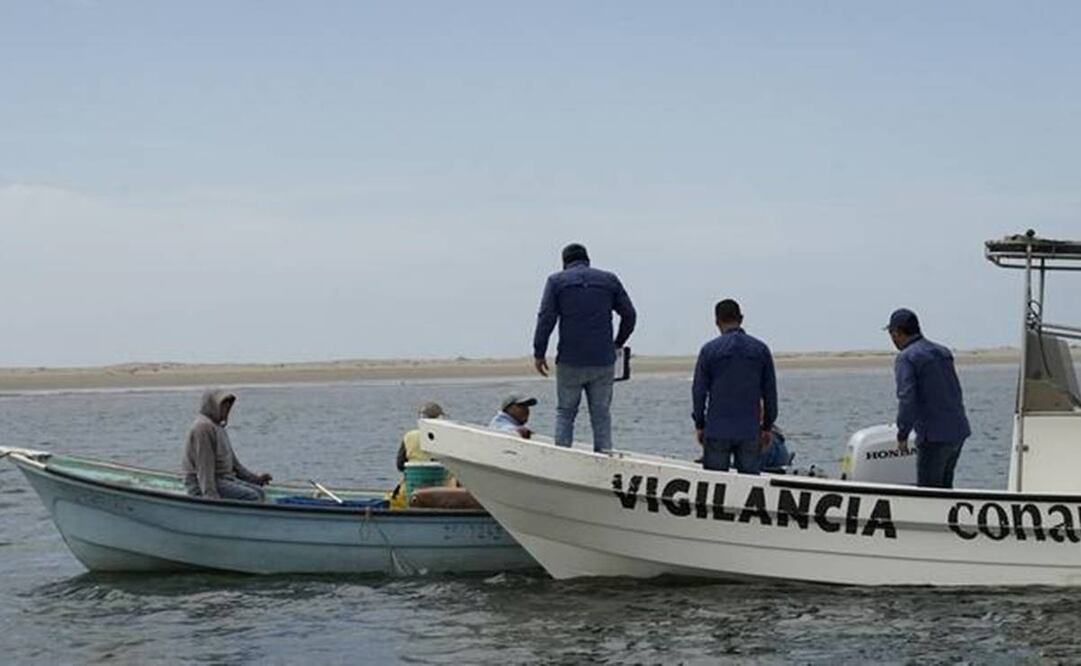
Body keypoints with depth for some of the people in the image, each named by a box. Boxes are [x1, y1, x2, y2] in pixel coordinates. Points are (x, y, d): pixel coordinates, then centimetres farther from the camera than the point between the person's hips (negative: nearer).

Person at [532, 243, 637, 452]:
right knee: (601, 415, 6)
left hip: (570, 362, -1)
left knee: (565, 413, 8)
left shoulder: (556, 281, 3)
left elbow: (546, 318, -4)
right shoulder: (609, 280, 9)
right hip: (603, 361, 1)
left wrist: (539, 353, 1)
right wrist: (618, 343, 22)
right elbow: (629, 315, 9)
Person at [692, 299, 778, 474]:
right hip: (750, 432, 1)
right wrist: (767, 427, 14)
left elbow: (699, 390, -1)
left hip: (717, 432, -1)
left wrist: (699, 425, 9)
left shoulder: (709, 350, -2)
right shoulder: (760, 349, 3)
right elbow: (770, 392, 6)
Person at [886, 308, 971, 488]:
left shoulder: (906, 358, -9)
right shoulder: (942, 352, 17)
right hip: (959, 432, 8)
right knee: (944, 487, 16)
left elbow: (907, 399, -19)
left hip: (934, 437, -8)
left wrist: (902, 434, -14)